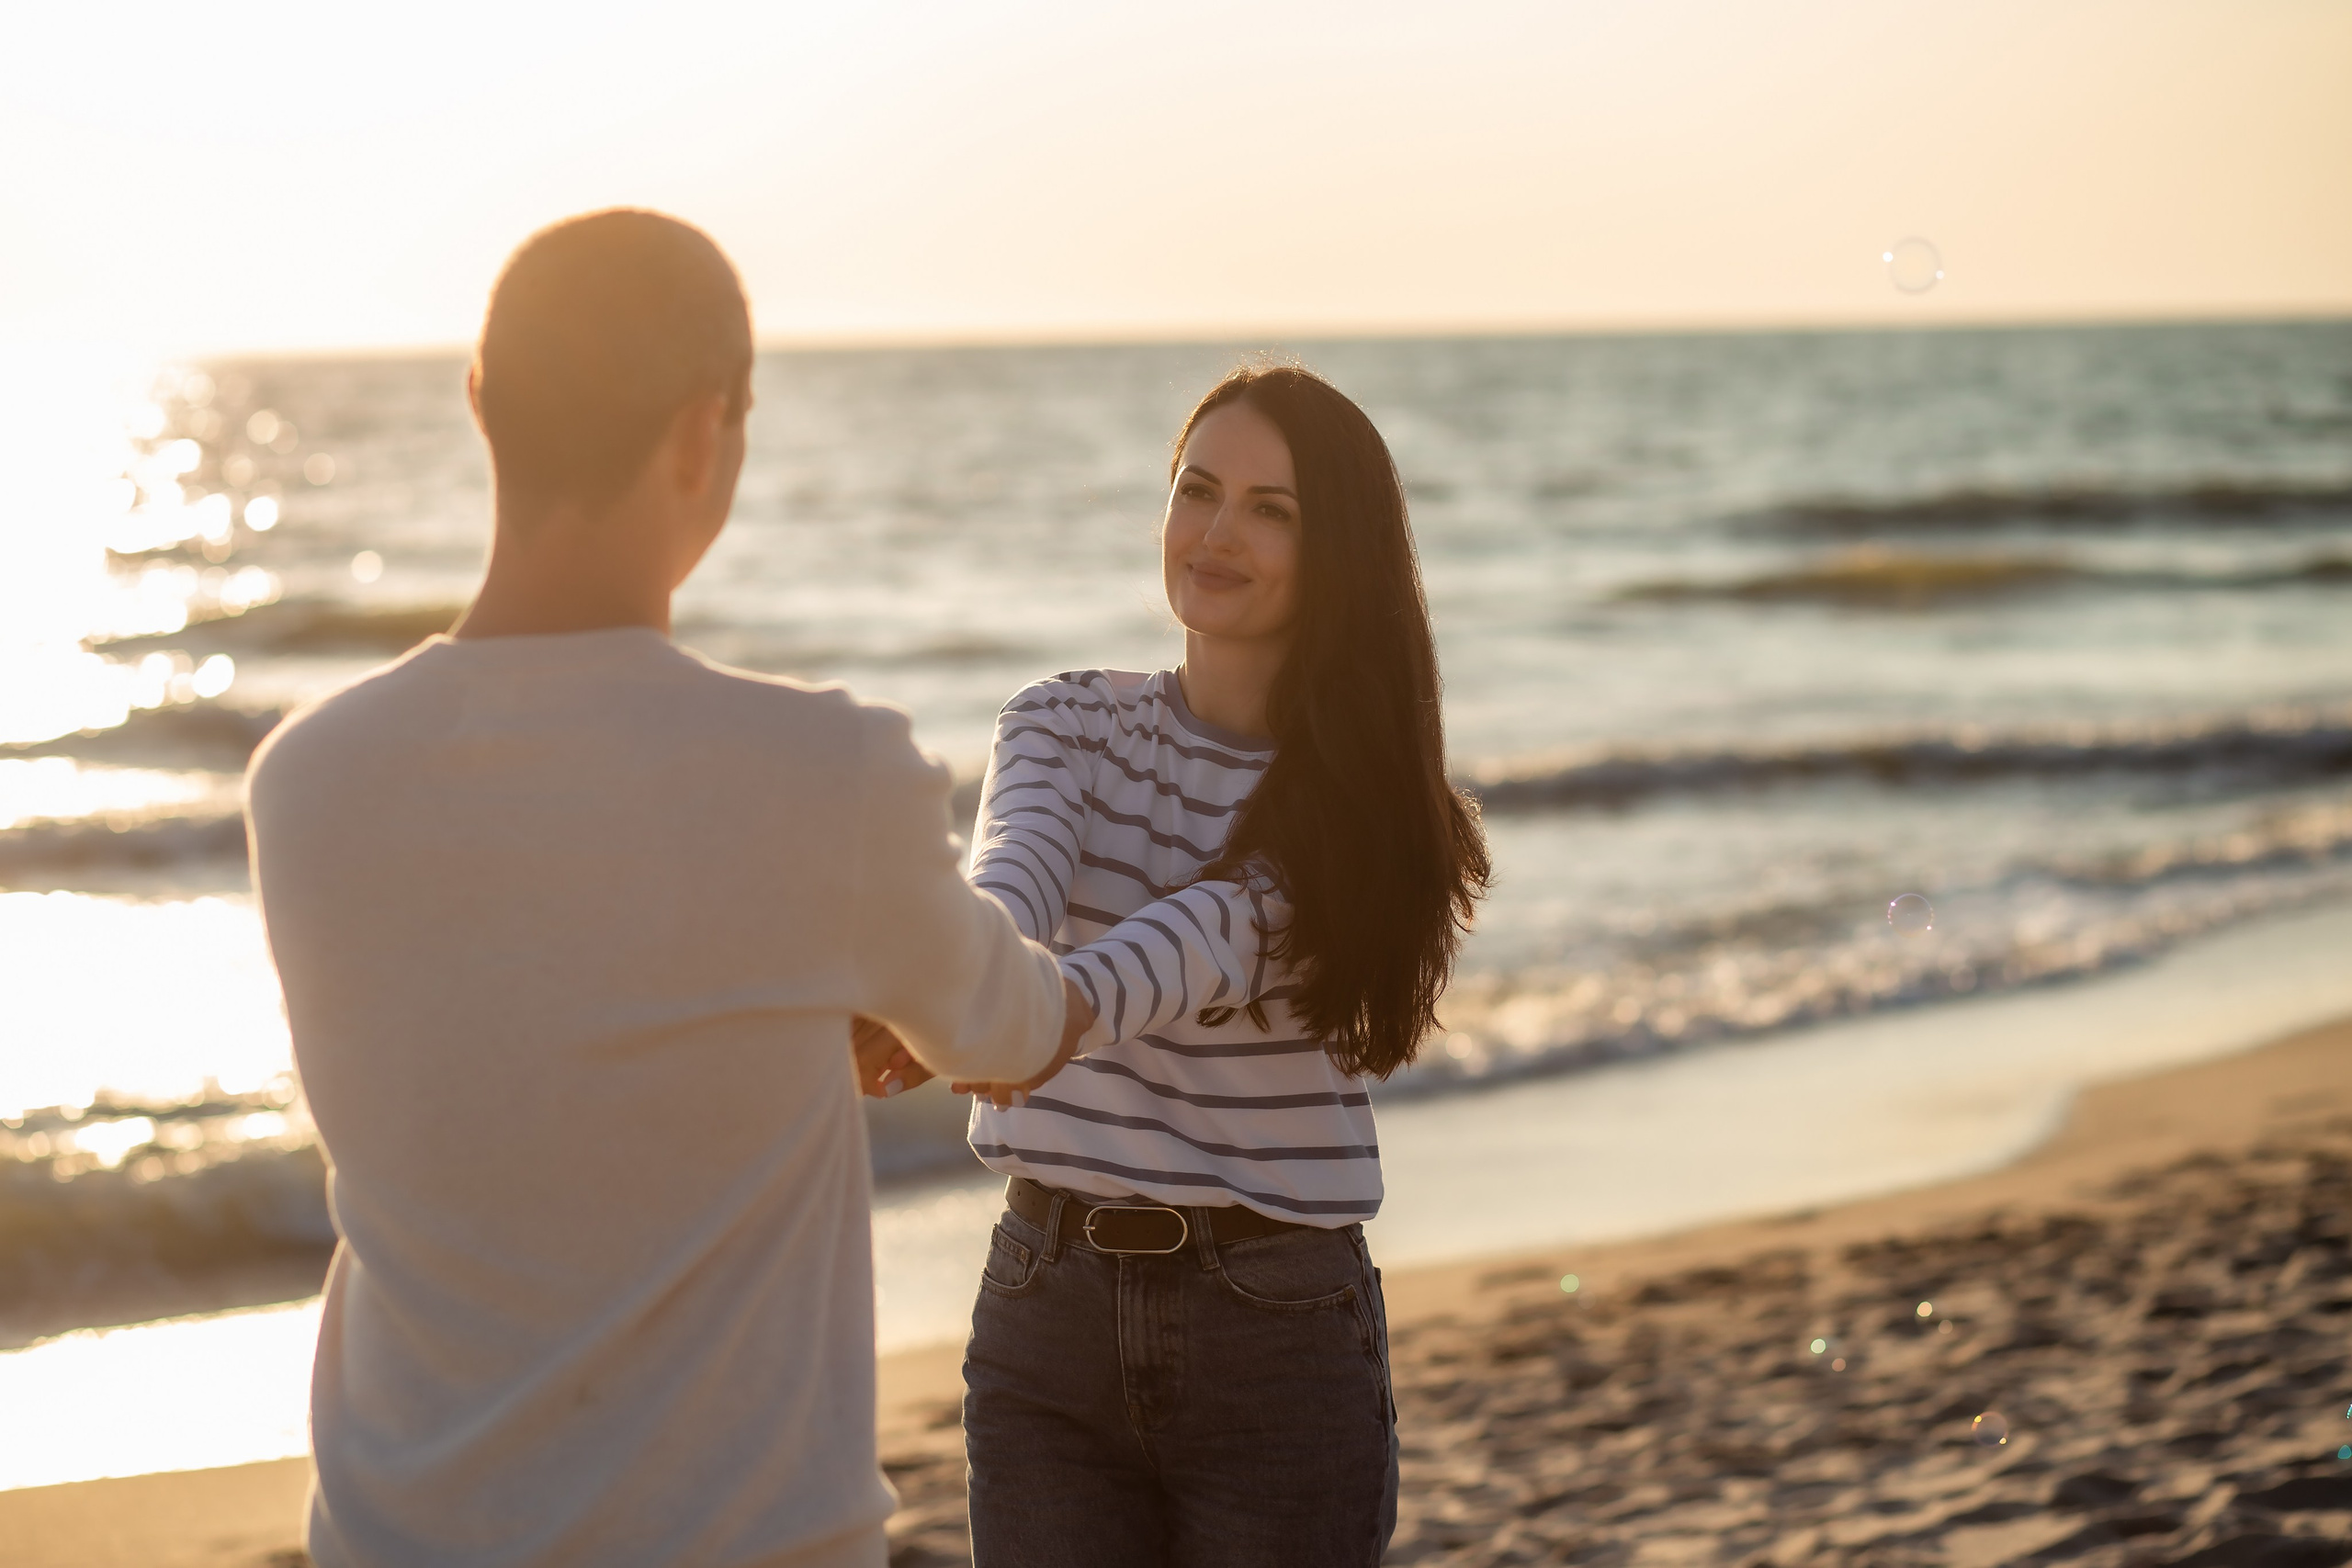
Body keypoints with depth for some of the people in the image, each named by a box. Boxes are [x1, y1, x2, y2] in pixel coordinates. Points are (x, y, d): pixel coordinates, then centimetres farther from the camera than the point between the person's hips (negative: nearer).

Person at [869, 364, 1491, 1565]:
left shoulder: (1356, 791, -4)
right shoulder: (1064, 726, 4)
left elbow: (1208, 936, -23)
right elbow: (1018, 865, -18)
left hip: (1277, 1330, -2)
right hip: (1046, 1312, 2)